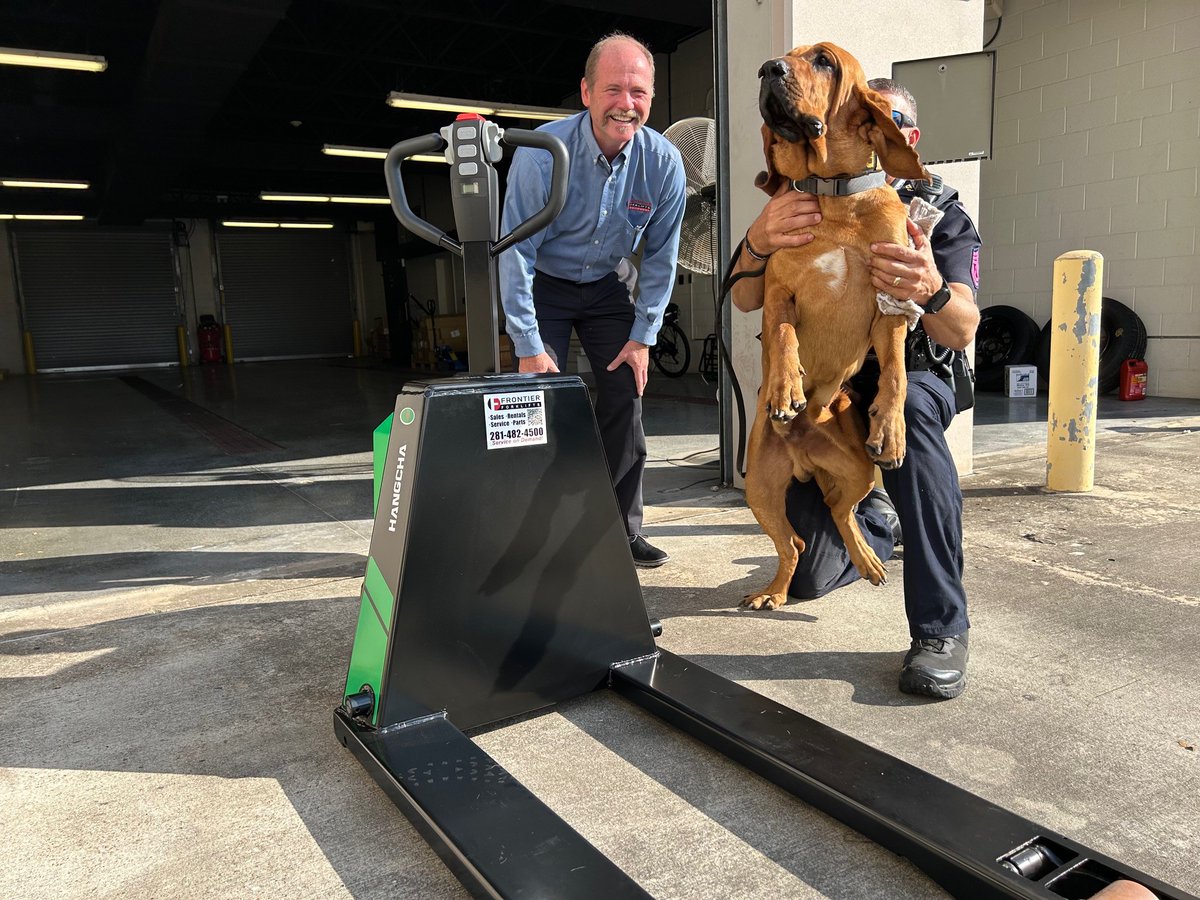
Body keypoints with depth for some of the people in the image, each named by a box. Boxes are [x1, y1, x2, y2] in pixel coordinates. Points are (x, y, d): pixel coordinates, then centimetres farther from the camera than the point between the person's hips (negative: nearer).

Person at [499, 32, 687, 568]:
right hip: (544, 287, -2)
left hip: (608, 287, 3)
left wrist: (643, 337, -6)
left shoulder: (663, 162, -16)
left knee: (625, 404, -2)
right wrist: (529, 347, -21)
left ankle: (624, 532, 10)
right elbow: (516, 252, -21)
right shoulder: (542, 152, -25)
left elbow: (660, 258, -4)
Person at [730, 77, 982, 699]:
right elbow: (746, 301, -15)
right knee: (809, 581, -3)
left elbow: (962, 332, -19)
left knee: (910, 405, -41)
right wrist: (758, 241, -38)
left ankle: (942, 625, -32)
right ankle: (876, 521, 34)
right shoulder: (808, 205, 1)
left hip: (906, 382, -1)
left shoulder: (940, 215, -3)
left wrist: (932, 292, -44)